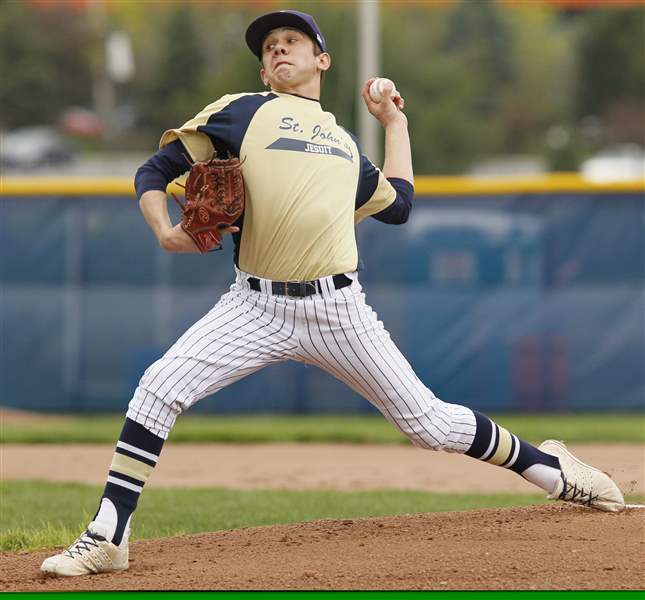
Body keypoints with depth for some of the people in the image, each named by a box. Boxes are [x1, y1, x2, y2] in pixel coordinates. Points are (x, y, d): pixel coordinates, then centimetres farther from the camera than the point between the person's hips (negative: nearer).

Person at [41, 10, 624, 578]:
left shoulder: (345, 142, 21)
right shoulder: (241, 113, 9)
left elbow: (398, 203, 29)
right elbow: (154, 172, 7)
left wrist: (395, 122, 34)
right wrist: (165, 230, -13)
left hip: (337, 311, 2)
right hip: (257, 306, -2)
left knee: (428, 422, 3)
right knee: (159, 388, -21)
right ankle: (107, 538, -15)